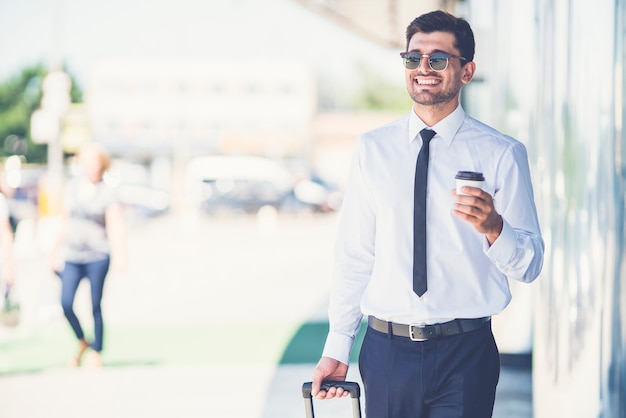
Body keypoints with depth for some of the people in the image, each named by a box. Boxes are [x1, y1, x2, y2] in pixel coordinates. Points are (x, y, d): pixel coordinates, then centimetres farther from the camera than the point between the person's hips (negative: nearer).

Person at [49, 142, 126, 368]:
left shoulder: (107, 193, -4)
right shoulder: (72, 186, 8)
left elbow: (115, 226, -11)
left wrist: (119, 255, -23)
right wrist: (56, 250, 19)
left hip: (98, 256, -3)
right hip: (72, 256, 3)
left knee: (95, 306, -2)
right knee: (66, 304, -9)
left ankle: (97, 353, 10)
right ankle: (82, 341, 15)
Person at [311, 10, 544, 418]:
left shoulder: (502, 154, -2)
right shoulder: (373, 149, 6)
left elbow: (530, 265, -3)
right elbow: (354, 255, 6)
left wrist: (493, 227, -23)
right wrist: (337, 347, 2)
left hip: (465, 355, -2)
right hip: (386, 351, 2)